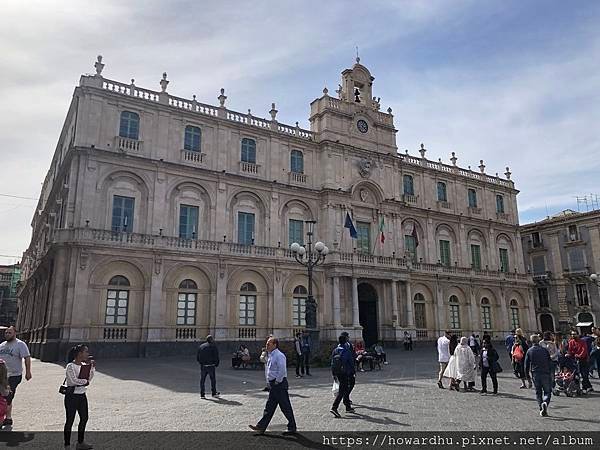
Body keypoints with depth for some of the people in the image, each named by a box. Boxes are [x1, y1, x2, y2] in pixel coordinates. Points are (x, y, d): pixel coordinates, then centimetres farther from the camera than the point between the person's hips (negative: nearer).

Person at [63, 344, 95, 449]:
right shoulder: (70, 366, -16)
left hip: (82, 395, 8)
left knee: (84, 418, 15)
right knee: (70, 420, 3)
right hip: (72, 396, -8)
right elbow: (74, 380, -24)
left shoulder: (84, 365, 5)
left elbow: (89, 378, 8)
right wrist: (85, 381, -10)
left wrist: (92, 367, -2)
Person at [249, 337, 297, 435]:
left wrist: (277, 382, -17)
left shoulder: (279, 356, -18)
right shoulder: (271, 356, 12)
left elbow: (282, 370, -25)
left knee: (285, 407, 0)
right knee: (269, 406, 13)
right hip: (274, 384, 10)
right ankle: (261, 427, 19)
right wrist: (272, 383, 16)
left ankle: (292, 428, 10)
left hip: (279, 384, -10)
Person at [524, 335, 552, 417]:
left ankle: (541, 410, 5)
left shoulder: (529, 351, 3)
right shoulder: (544, 350, 3)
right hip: (545, 373, -1)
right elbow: (550, 362, 5)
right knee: (547, 391, 6)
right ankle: (545, 402, -22)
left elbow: (526, 364, 3)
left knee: (538, 392, 11)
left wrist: (527, 374, 11)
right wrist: (549, 372, 15)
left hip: (535, 374, 1)